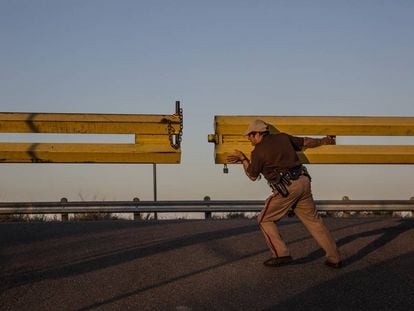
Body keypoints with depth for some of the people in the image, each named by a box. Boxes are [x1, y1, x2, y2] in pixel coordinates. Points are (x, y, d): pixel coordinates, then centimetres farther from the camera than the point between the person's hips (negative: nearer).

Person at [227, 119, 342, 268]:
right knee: (313, 220, 14)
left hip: (287, 188, -6)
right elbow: (306, 142, 23)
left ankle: (281, 255, 2)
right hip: (303, 182, 7)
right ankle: (334, 258, 13)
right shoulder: (282, 137, 13)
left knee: (265, 220, 9)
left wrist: (243, 159, 26)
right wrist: (323, 141, 41)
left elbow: (252, 176, 12)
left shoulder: (258, 151, -2)